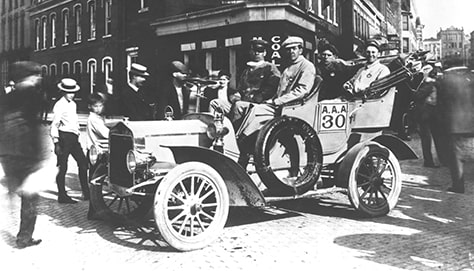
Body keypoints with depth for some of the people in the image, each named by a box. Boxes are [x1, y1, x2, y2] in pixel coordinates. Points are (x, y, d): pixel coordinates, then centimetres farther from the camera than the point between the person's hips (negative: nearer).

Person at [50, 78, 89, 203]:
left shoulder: (73, 104, 15)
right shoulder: (59, 105, -11)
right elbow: (54, 125, -14)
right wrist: (56, 143, -19)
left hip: (74, 137, 8)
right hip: (64, 137, -8)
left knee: (83, 163, 8)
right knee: (63, 167, -1)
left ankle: (86, 192, 16)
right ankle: (62, 196, 8)